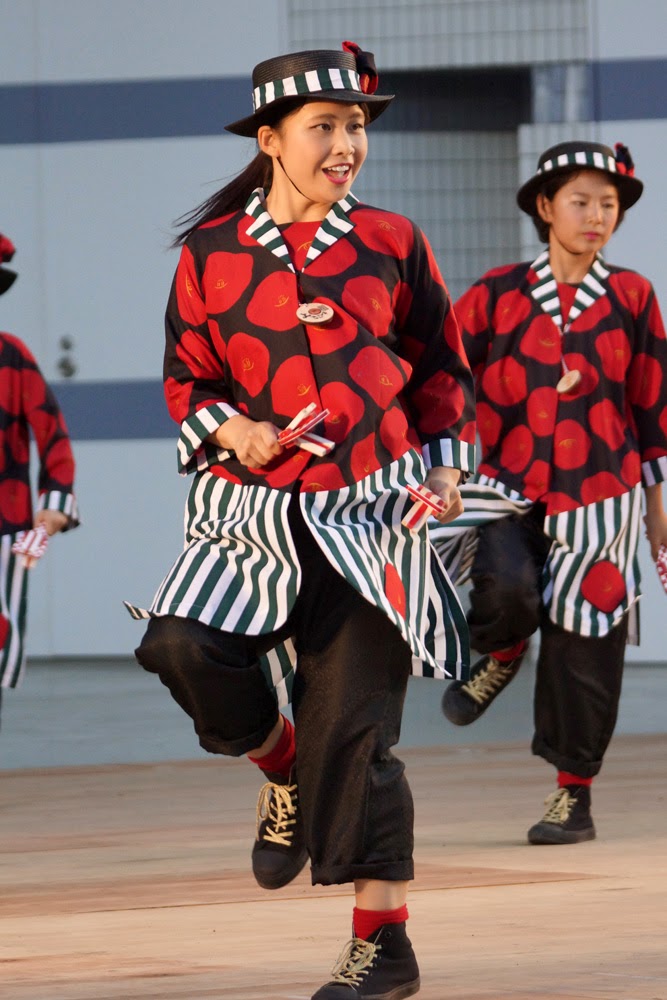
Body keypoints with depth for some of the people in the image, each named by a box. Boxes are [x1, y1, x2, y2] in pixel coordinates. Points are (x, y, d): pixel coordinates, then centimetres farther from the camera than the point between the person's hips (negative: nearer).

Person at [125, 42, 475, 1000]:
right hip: (254, 514, 2)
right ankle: (285, 775, 14)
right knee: (185, 648, -20)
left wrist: (447, 463, 0)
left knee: (353, 724, -5)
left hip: (372, 512, -2)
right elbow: (188, 379, 8)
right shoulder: (210, 254, 3)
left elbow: (442, 368, 13)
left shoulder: (392, 243, 3)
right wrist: (236, 431, -12)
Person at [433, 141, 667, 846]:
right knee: (506, 590, -27)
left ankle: (574, 796, 13)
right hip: (510, 489, 0)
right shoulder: (498, 296, 3)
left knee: (583, 644, 0)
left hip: (596, 497, 0)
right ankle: (501, 656, 10)